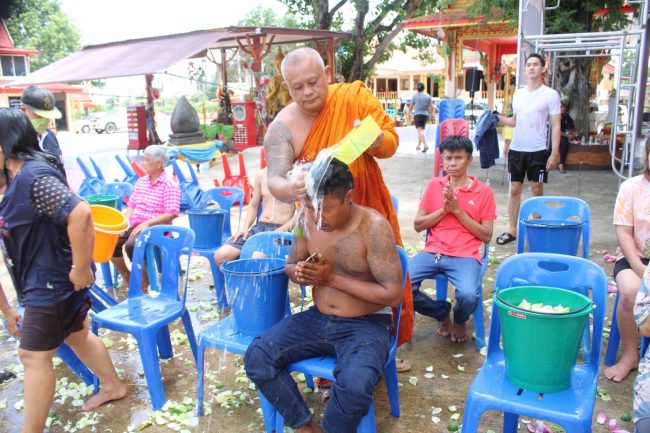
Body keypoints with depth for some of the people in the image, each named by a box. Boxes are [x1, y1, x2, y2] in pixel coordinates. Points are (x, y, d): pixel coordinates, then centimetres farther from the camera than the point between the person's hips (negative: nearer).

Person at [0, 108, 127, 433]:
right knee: (77, 334, 23)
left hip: (52, 282, -10)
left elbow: (80, 214, -36)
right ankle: (113, 387, 41)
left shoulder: (34, 176, -24)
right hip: (43, 281, 10)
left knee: (34, 356, 3)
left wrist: (80, 270, -28)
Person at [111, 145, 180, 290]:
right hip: (134, 226, 7)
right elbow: (131, 206, 18)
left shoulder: (170, 186, -8)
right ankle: (126, 275, 11)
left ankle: (143, 279, -7)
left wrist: (147, 224, -21)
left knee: (131, 245, -32)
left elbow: (171, 214, -16)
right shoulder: (141, 181, 15)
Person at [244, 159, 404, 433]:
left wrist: (333, 278, -22)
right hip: (318, 319, 6)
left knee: (355, 386, -33)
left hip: (366, 324, -5)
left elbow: (393, 294, -19)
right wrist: (298, 273, -14)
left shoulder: (374, 227, -19)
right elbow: (290, 265, 12)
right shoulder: (308, 219, -3)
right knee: (256, 357, -11)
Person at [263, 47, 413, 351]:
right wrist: (291, 188, -46)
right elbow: (275, 181, -22)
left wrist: (373, 138, -33)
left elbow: (391, 143, -9)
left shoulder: (354, 96, -10)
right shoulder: (283, 127, -13)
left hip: (371, 210, 2)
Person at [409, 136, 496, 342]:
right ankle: (442, 312, 8)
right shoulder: (434, 185, 11)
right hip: (432, 252, 3)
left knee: (468, 296, -32)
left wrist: (457, 210, -8)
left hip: (465, 256, -2)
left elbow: (486, 236, 0)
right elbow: (418, 225, 8)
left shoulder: (484, 191, 4)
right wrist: (444, 209, -7)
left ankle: (459, 320, 10)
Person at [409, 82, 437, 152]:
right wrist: (430, 114, 19)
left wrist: (410, 112, 22)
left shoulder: (415, 96, -2)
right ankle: (418, 145, 25)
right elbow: (431, 107, 6)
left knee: (420, 130, -12)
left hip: (417, 115, -4)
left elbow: (411, 107, 3)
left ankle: (425, 145, -28)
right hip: (425, 115, 4)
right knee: (421, 130, 17)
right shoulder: (428, 96, 7)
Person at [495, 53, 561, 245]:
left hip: (538, 150, -4)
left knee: (537, 190, 6)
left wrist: (555, 153, -11)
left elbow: (556, 126, -5)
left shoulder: (550, 94, -4)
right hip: (517, 149, 4)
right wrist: (498, 118, 0)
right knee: (514, 189, 7)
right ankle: (512, 230, 15)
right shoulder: (518, 93, 10)